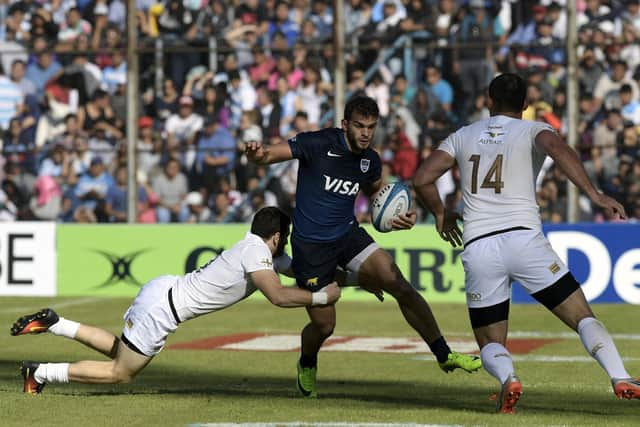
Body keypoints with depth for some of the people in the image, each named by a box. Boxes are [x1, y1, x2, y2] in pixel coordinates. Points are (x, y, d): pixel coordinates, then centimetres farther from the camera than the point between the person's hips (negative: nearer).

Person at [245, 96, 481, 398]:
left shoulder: (370, 160, -1)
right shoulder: (317, 144, -17)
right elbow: (268, 156, -19)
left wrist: (399, 216, 2)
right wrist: (256, 154, -44)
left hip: (348, 234, 4)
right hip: (310, 245, -4)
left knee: (400, 286, -14)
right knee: (323, 325, -1)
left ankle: (443, 355, -4)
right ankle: (307, 365, 35)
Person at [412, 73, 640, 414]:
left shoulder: (463, 137, 20)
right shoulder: (532, 131, 11)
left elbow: (422, 179, 14)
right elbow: (557, 148, -13)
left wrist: (441, 214, 32)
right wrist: (594, 195, -19)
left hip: (477, 248, 2)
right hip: (523, 238, -2)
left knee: (490, 343, 10)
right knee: (583, 316, 2)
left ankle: (507, 377, -24)